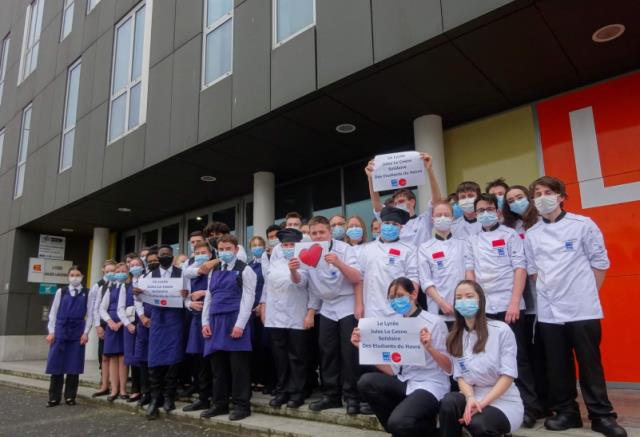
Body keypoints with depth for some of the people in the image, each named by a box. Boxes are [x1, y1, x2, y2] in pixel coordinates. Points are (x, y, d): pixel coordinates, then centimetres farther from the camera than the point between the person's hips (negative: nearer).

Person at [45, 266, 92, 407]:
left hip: (78, 332, -1)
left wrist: (86, 332, -6)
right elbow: (53, 312, 7)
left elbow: (90, 314, 2)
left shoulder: (87, 293, 3)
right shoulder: (61, 291, 7)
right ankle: (54, 397, 13)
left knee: (74, 366, 3)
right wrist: (51, 332, -1)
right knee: (56, 364, 2)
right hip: (60, 330, 1)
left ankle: (70, 396, 14)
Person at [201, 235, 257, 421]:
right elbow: (208, 298, 17)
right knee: (217, 366, 11)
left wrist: (240, 324, -16)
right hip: (215, 322, 6)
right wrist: (205, 322, 7)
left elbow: (248, 299, -9)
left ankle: (241, 405, 9)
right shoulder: (214, 272, 17)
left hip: (234, 321, -6)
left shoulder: (245, 270, -2)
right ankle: (219, 403, 22)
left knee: (238, 366, -1)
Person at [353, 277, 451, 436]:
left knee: (398, 422, -29)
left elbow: (449, 368, -8)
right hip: (405, 382, 6)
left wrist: (429, 347, -27)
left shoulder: (434, 322, -8)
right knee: (366, 381, -19)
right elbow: (391, 370, 1)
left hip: (430, 385, -6)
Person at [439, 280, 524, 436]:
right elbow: (460, 376, 2)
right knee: (448, 402, -30)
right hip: (472, 396, 4)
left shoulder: (501, 330, -7)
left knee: (478, 424, -36)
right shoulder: (454, 338, 7)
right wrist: (470, 398, -20)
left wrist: (482, 403, -20)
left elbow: (508, 375, -11)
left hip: (504, 400, -4)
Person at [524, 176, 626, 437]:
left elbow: (600, 263, 2)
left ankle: (601, 415, 18)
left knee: (590, 364, 4)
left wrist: (587, 294, 2)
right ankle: (566, 412, 22)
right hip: (548, 311, 3)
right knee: (558, 365, 9)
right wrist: (547, 291, 5)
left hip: (583, 308, -3)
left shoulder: (583, 224, -1)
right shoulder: (531, 234, 7)